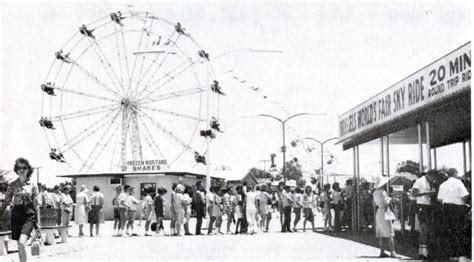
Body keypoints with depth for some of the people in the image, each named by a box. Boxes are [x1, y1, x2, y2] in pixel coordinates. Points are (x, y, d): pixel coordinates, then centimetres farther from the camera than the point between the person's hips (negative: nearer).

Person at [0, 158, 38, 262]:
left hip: (29, 214, -3)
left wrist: (37, 222, 1)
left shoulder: (32, 186, 1)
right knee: (19, 245, 8)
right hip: (16, 214, 3)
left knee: (22, 243, -20)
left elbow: (36, 204, 3)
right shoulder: (12, 185, 5)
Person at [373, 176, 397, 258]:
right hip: (384, 212, -8)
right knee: (389, 235, -6)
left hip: (378, 213, 8)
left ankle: (382, 252, 8)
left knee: (380, 235, 8)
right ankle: (392, 252, -9)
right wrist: (389, 199, -2)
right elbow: (386, 204, -19)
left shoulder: (375, 192, 10)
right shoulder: (383, 192, -15)